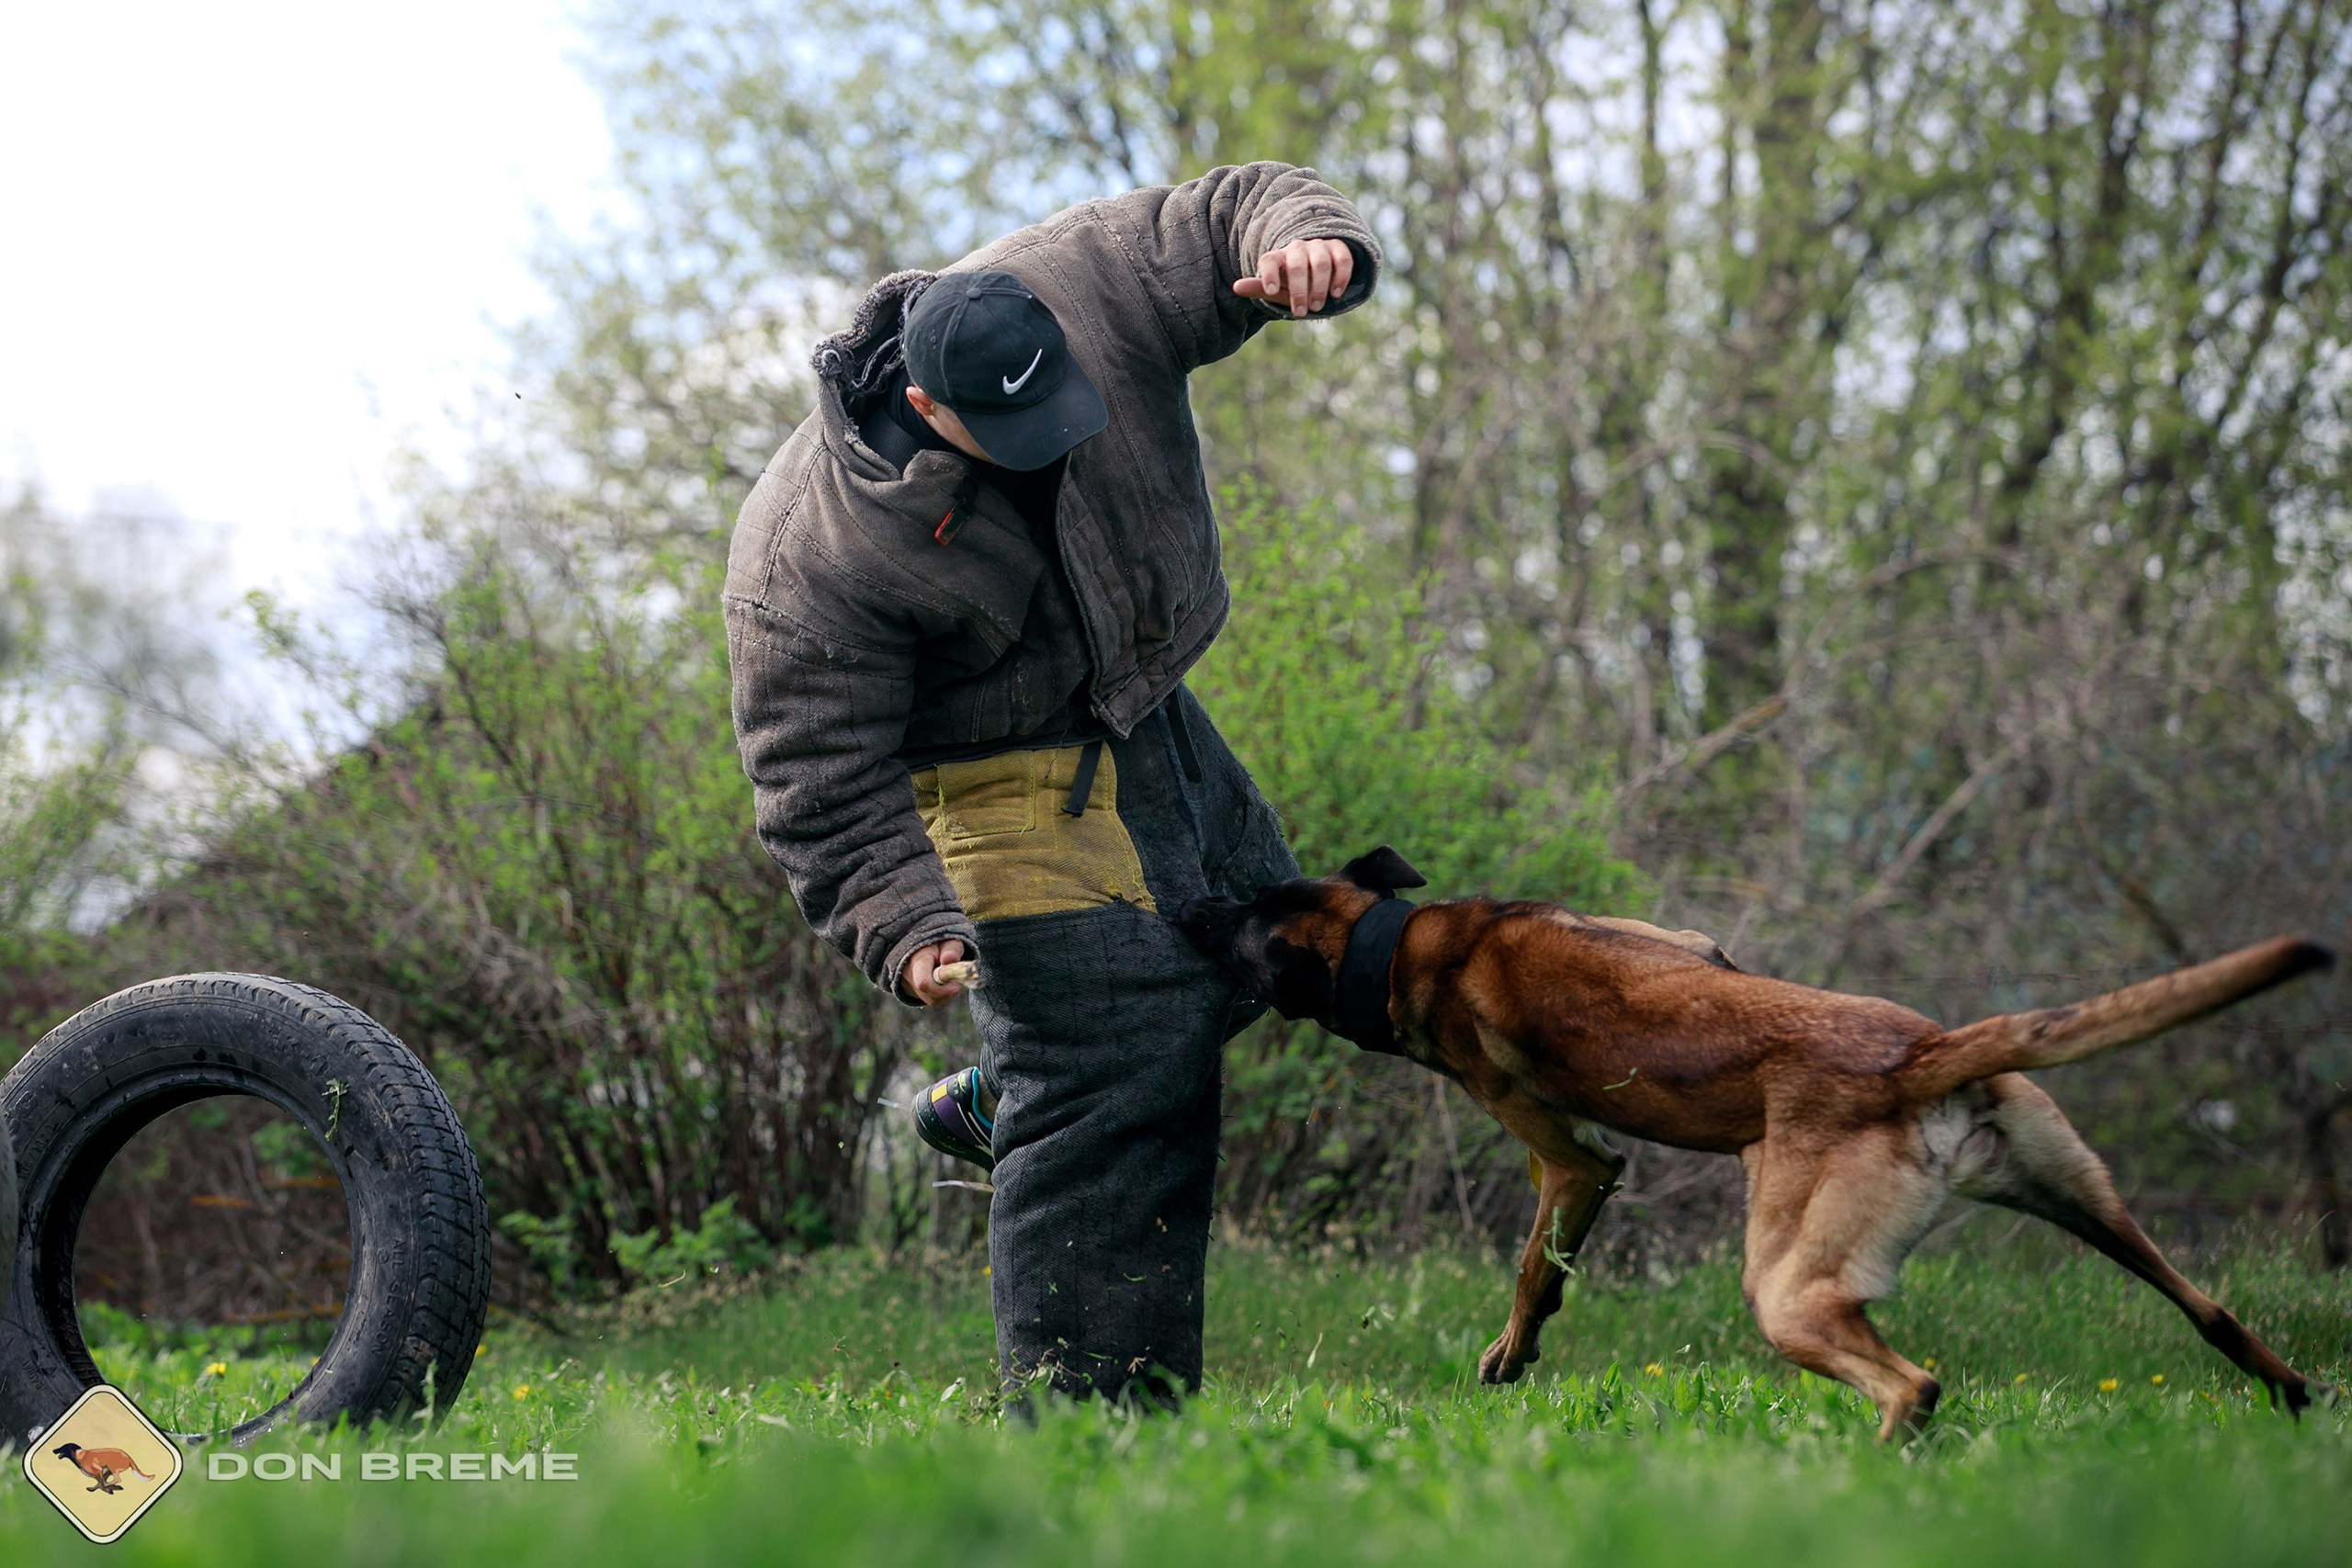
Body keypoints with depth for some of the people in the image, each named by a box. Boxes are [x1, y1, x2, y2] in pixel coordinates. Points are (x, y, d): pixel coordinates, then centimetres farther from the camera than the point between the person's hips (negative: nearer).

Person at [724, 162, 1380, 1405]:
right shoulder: (807, 554, -31)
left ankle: (995, 1108, 41)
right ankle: (1088, 1401, -7)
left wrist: (1300, 244, -34)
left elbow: (1229, 215, -10)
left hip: (1152, 721, 8)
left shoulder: (1085, 283, -20)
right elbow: (824, 776, -23)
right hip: (1018, 783, -8)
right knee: (1120, 1077, -13)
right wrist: (903, 926, -32)